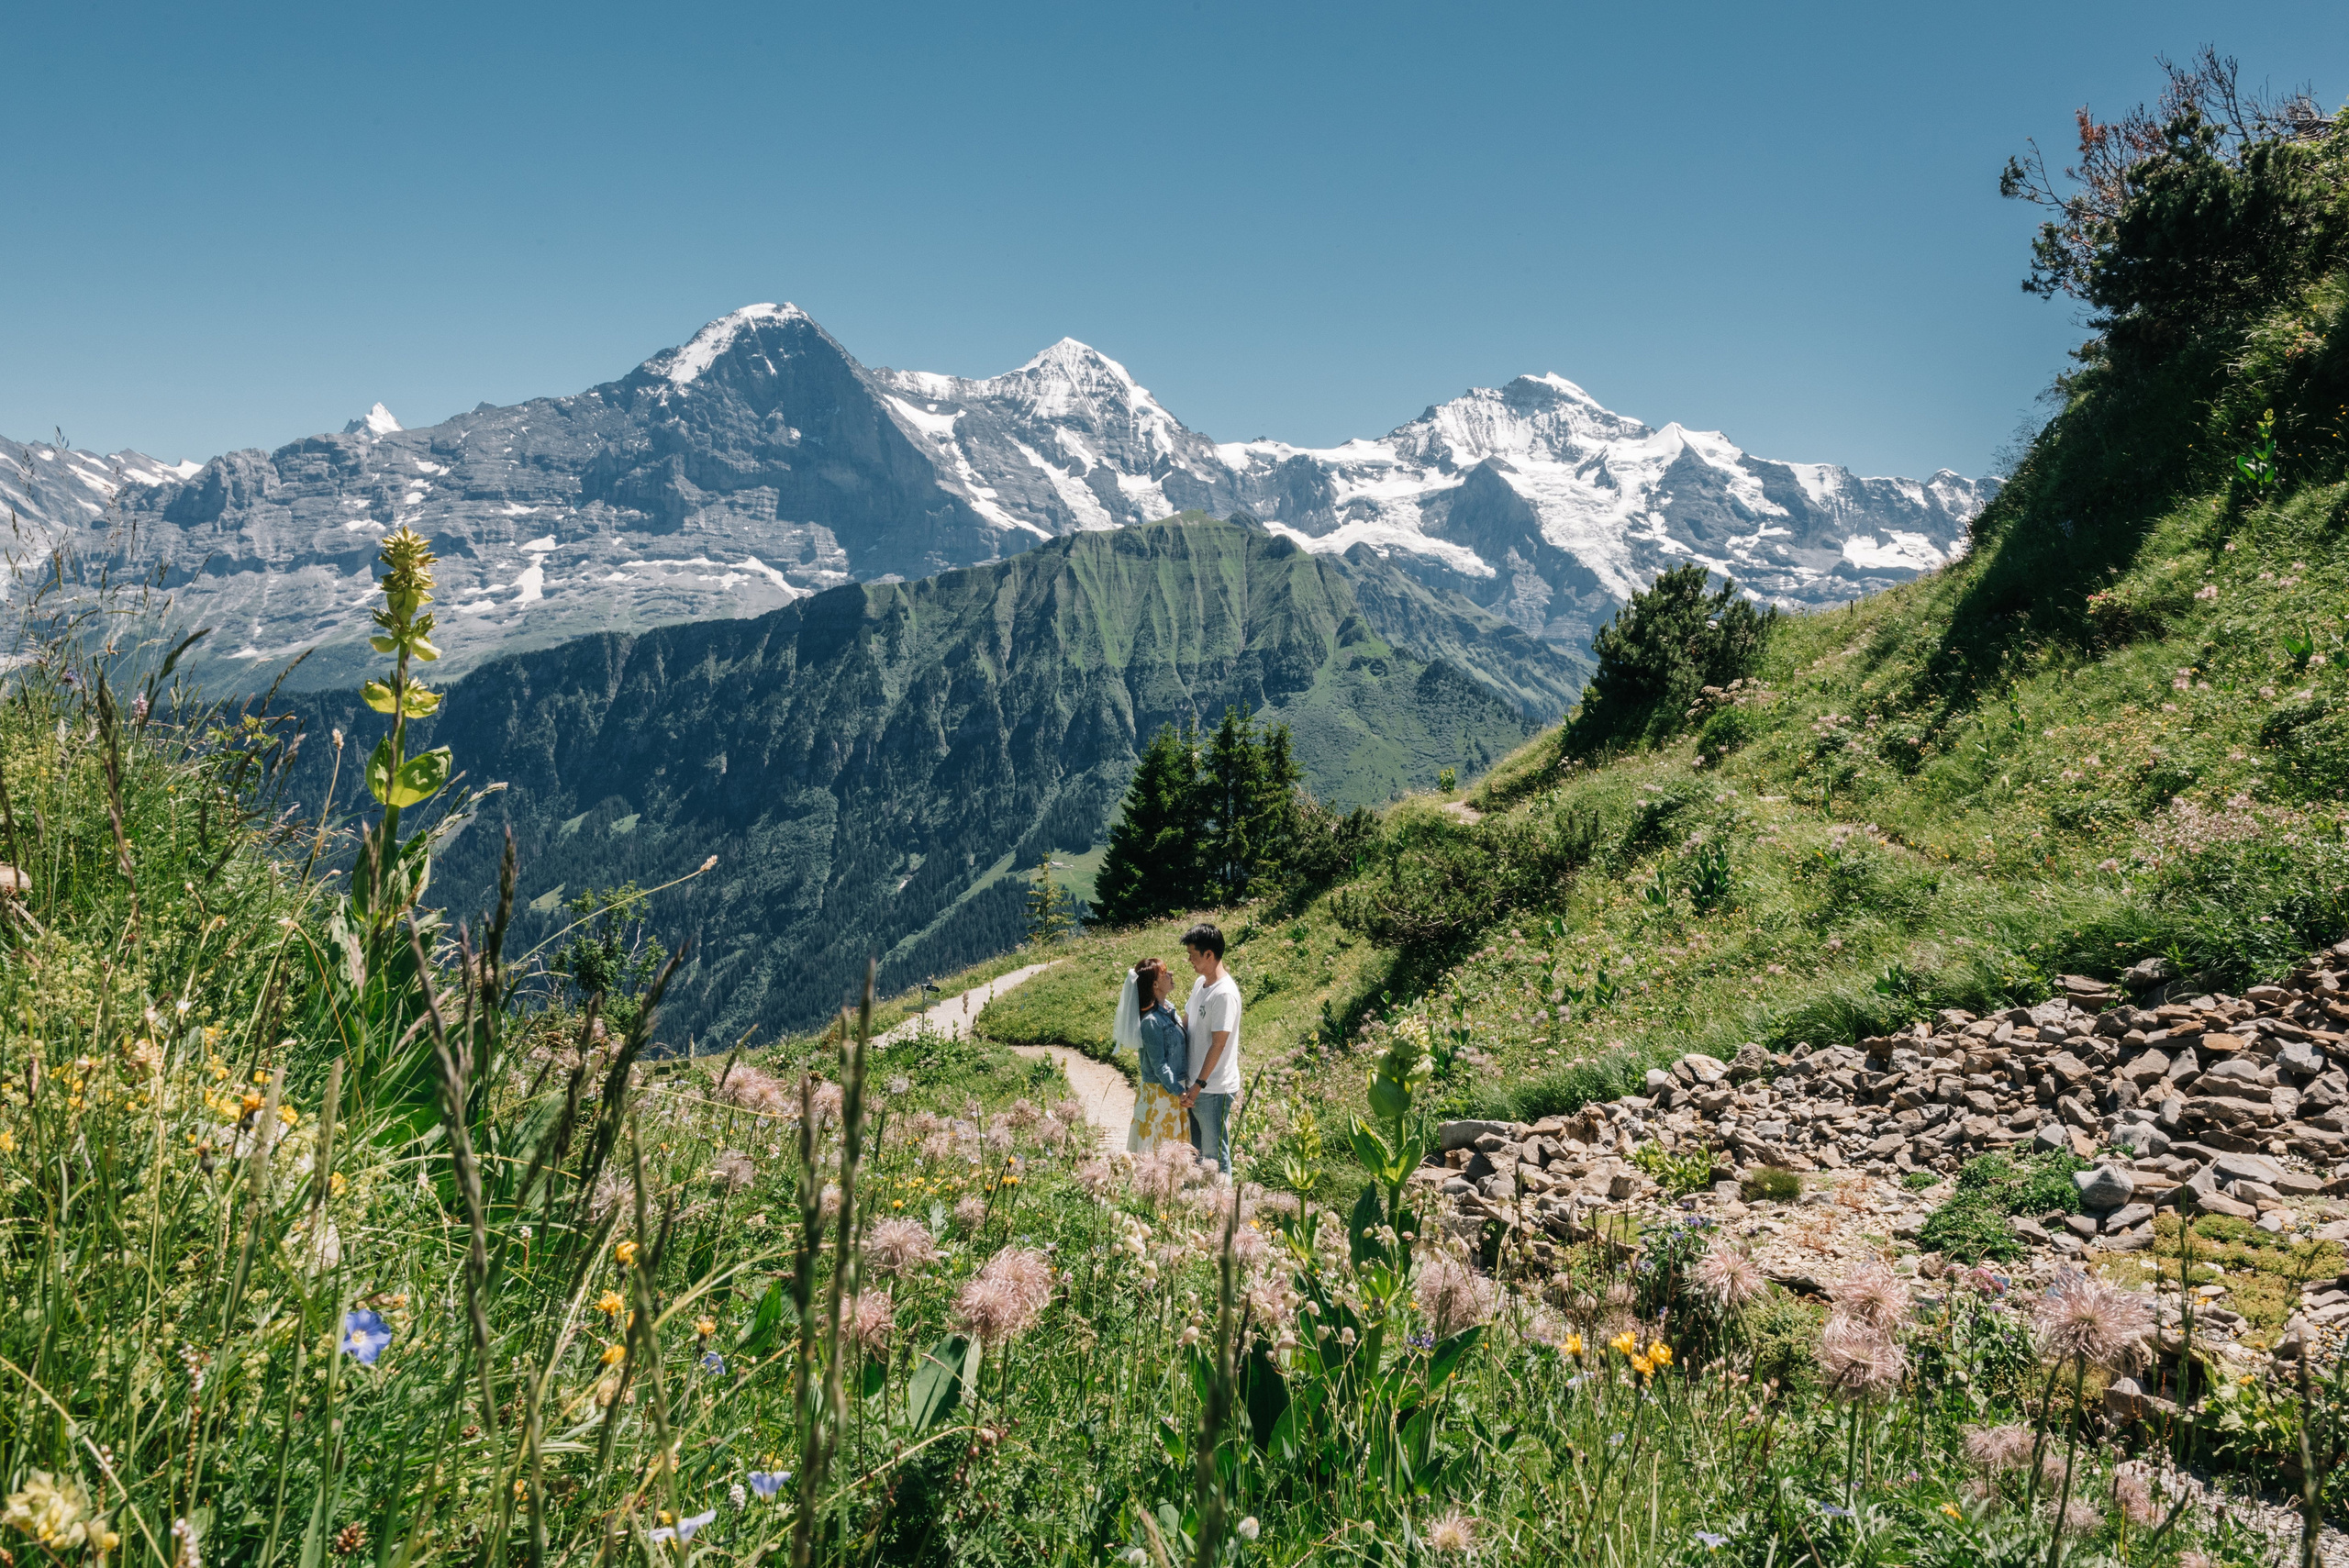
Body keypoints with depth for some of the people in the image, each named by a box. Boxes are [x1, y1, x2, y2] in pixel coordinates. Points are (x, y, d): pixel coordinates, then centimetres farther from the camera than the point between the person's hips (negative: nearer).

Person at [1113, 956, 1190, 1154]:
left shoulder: (1168, 1008, 5)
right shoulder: (1151, 1021, -22)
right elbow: (1159, 1065, -20)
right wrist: (1178, 1092, -21)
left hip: (1176, 1087, 9)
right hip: (1159, 1093, -9)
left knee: (1177, 1142, 17)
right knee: (1157, 1150, 3)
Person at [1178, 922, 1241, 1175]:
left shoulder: (1224, 993, -20)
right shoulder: (1200, 983, 8)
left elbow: (1218, 1044, -21)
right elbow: (1186, 1021, 18)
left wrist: (1199, 1085, -20)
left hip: (1214, 1090, -9)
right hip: (1194, 1086, 9)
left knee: (1215, 1154, 2)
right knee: (1195, 1149, 19)